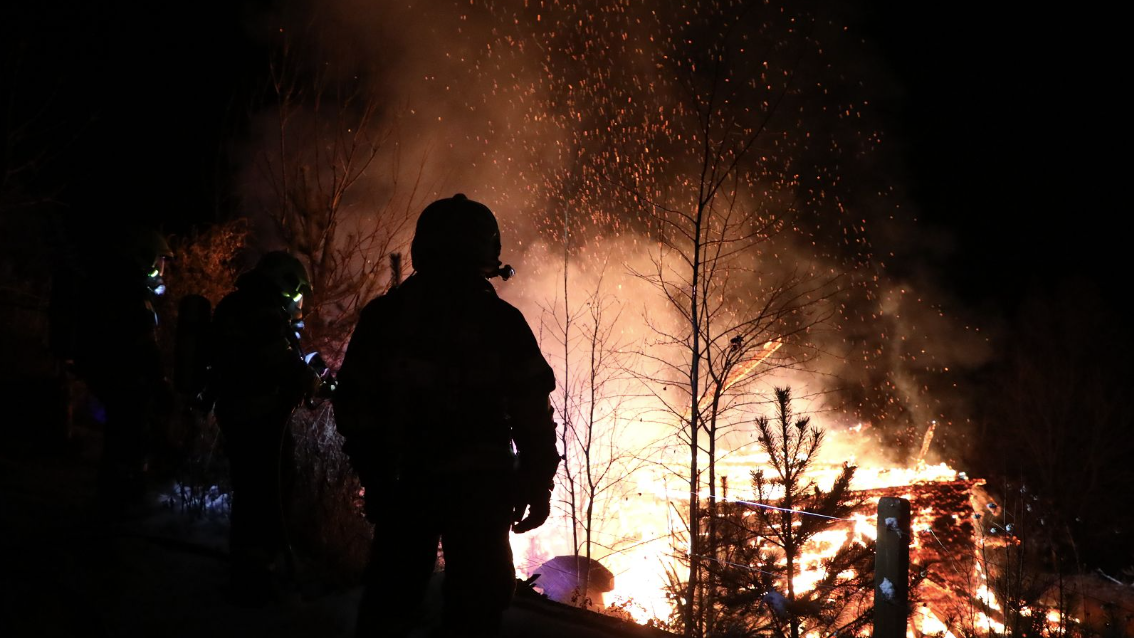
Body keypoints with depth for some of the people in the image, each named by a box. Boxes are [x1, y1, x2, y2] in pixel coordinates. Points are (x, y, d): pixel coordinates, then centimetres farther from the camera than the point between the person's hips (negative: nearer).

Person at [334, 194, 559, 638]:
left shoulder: (383, 315, 3)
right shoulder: (501, 321, -6)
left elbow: (354, 402, 5)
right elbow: (532, 412, -6)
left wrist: (374, 475, 13)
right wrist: (537, 484, 3)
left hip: (404, 481, 3)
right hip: (481, 486, -3)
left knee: (391, 594, 16)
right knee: (477, 600, 7)